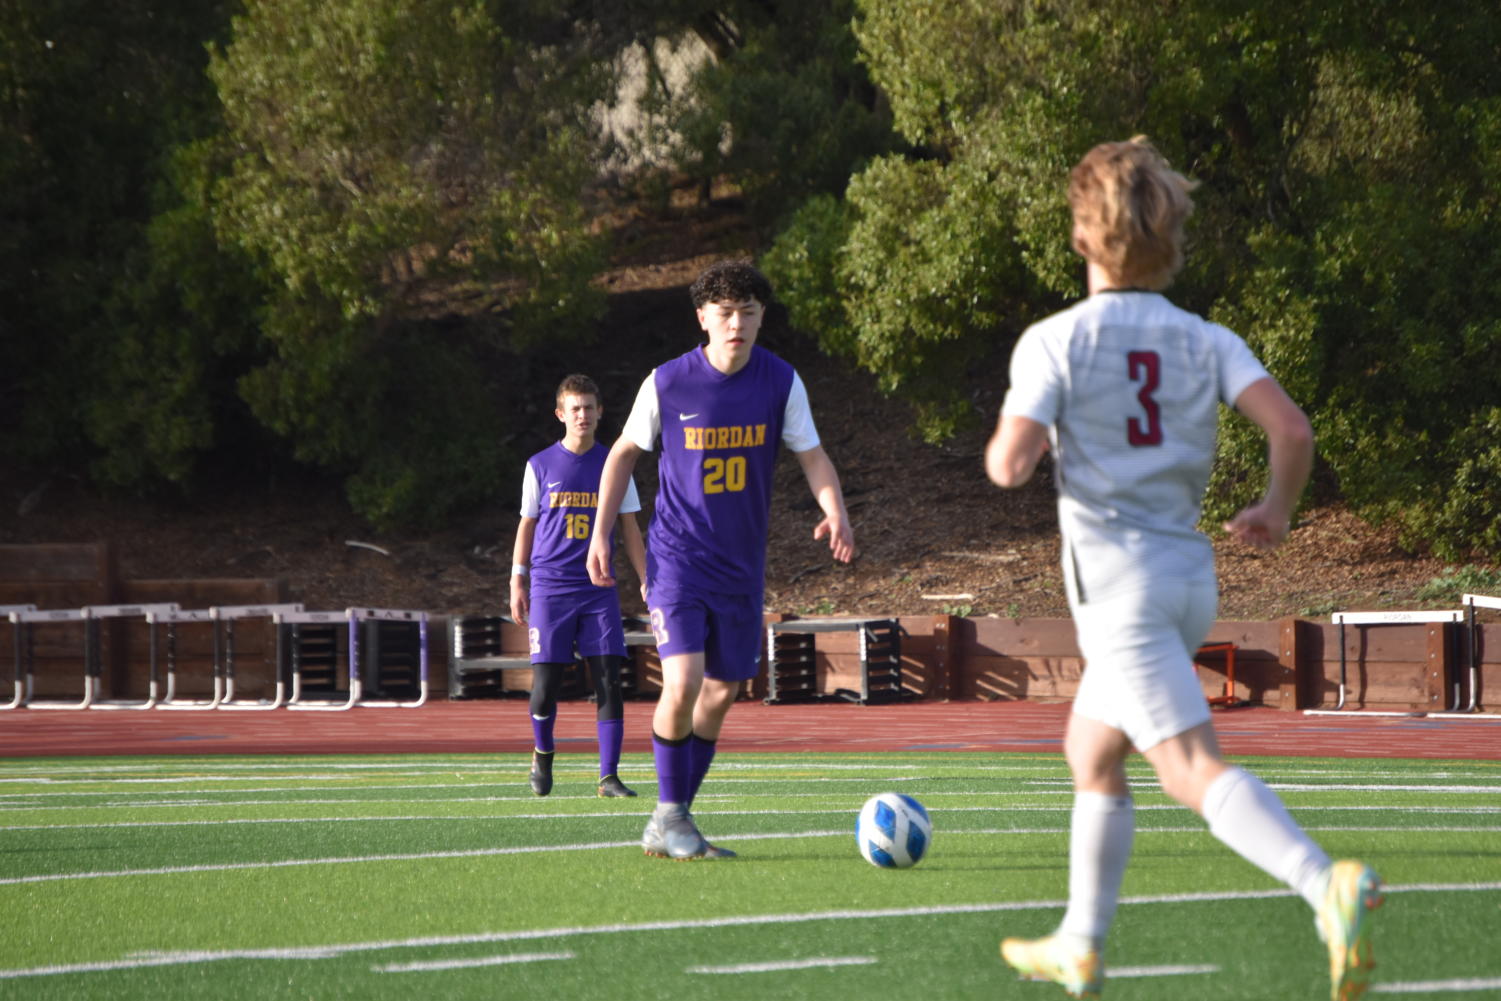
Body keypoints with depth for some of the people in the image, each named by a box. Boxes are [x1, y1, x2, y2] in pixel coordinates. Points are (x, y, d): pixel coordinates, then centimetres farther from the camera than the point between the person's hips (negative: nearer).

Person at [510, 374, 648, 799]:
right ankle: (543, 754, 24)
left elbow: (630, 529, 11)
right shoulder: (540, 466, 5)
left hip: (599, 589, 1)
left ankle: (609, 776, -6)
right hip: (549, 588, -1)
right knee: (546, 682, -4)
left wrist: (647, 583, 5)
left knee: (608, 680, -8)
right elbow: (526, 526, 11)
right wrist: (517, 583, 6)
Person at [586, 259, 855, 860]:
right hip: (677, 556, -4)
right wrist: (601, 533, 0)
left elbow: (811, 456, -1)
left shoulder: (780, 382, -4)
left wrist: (835, 513, -21)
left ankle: (674, 822, 23)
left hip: (741, 563, 4)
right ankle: (669, 815, -2)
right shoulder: (668, 383, -9)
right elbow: (626, 452, 5)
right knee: (683, 683, -19)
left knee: (723, 690, 9)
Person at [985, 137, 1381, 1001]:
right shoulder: (1207, 342, 6)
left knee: (1197, 771, -17)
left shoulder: (1056, 341, -7)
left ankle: (1328, 884, -40)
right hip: (1190, 575, 7)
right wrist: (1278, 509, 10)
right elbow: (1292, 427, -8)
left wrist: (1009, 438, 8)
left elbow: (1011, 466, -16)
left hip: (1118, 583, -7)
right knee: (1092, 755, 24)